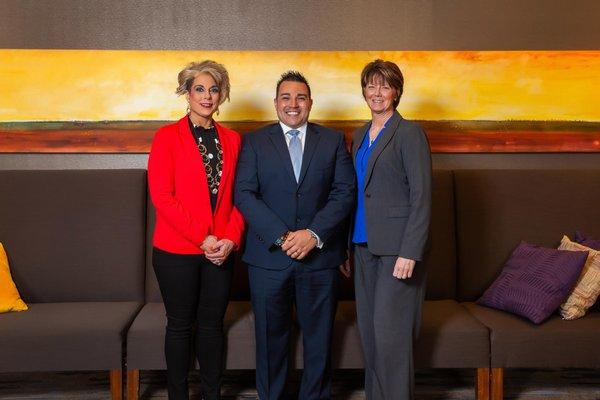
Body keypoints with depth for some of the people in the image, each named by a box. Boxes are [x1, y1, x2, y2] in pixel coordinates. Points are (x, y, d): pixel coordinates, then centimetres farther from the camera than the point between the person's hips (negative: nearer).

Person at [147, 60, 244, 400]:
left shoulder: (232, 139, 9)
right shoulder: (168, 136, -4)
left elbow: (237, 195, 8)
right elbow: (162, 196, -11)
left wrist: (231, 238, -8)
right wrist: (203, 238, -15)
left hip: (221, 251, 4)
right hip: (177, 250, -3)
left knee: (212, 323, 12)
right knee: (180, 324, 8)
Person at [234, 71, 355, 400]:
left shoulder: (333, 141, 7)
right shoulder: (254, 142, 5)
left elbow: (345, 192, -1)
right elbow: (244, 194, -5)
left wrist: (314, 234, -14)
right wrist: (281, 236, -15)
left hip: (320, 255, 1)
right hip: (269, 255, 0)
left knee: (319, 337, 10)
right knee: (270, 338, 10)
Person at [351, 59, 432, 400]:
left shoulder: (409, 133, -6)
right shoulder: (361, 136, 16)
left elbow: (421, 196, -11)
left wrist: (410, 253, -18)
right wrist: (347, 244, 11)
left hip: (396, 245, -7)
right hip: (364, 244, 7)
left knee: (390, 332, -7)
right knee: (369, 330, 11)